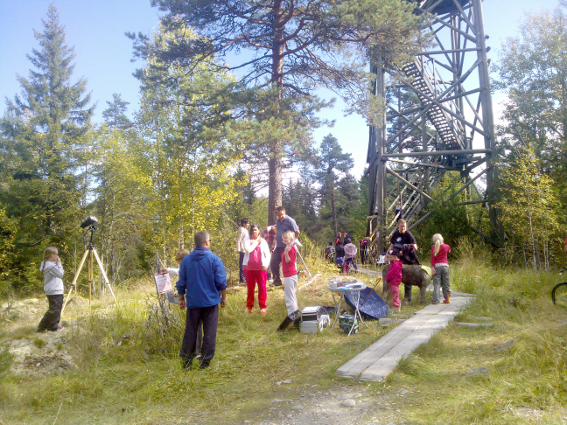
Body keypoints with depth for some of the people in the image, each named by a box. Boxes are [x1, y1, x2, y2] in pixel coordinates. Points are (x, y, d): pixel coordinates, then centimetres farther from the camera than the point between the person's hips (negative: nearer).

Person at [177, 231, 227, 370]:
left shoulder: (186, 260, 0)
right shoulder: (214, 259, -9)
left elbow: (181, 283, 5)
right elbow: (221, 282, -8)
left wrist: (181, 299, 17)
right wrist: (223, 297, 5)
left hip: (193, 302, 3)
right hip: (211, 301, -3)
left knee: (190, 331, 12)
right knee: (209, 332, 7)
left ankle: (186, 360, 18)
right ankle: (205, 361, 11)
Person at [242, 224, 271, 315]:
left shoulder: (263, 241, 6)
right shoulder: (247, 239, 5)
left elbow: (268, 254, 7)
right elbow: (248, 250, -12)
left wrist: (266, 265, -6)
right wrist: (256, 242, -6)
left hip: (261, 267, 0)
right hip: (249, 267, 0)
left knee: (262, 287, 1)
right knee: (250, 288, 7)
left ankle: (262, 307, 10)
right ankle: (249, 306, 18)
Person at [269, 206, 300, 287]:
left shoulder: (290, 220, -12)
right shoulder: (278, 221, 13)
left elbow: (297, 232, -11)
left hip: (287, 247, -8)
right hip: (279, 247, 8)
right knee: (273, 263, 8)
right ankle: (277, 280, 22)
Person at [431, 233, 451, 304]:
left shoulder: (433, 247, -2)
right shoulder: (446, 246, 3)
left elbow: (432, 258, -8)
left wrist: (432, 267, -10)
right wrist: (443, 243, 26)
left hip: (437, 266, -2)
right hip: (445, 265, 2)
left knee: (436, 283, -2)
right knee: (446, 283, 12)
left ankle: (435, 300, -4)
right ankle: (447, 299, 19)